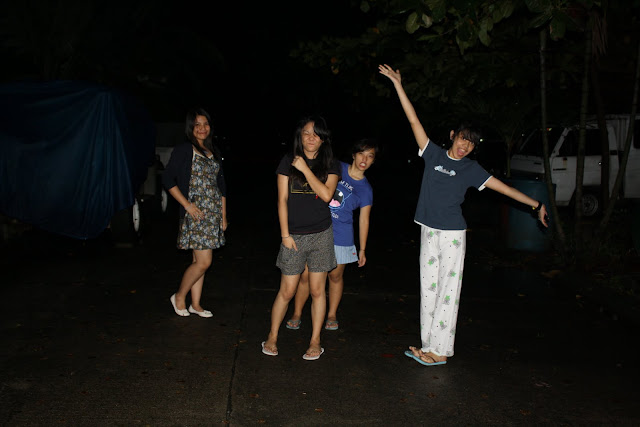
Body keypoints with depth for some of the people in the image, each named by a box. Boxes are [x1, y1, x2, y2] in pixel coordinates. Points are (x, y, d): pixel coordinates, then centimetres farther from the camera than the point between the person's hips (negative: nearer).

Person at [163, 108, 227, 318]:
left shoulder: (214, 153, 15)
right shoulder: (183, 150, -5)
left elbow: (221, 185, 19)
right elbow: (168, 179, -8)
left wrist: (223, 215, 15)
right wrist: (188, 205, -14)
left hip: (213, 212, 6)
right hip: (195, 213, -6)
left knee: (199, 261, 10)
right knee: (203, 262, -9)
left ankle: (195, 305, 19)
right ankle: (179, 296, 12)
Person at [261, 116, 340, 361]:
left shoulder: (329, 166, 4)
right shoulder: (288, 162, 2)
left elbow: (326, 195, -12)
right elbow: (282, 200, 0)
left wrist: (305, 168, -13)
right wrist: (285, 234, -4)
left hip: (321, 235, 1)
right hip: (294, 235, -1)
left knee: (317, 290, 6)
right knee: (287, 291, 3)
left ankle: (315, 342, 19)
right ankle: (272, 337, 21)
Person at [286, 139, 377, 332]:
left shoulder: (366, 189, 2)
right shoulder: (336, 168, -1)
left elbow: (364, 220, 6)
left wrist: (362, 249, 8)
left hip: (340, 235, 0)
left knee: (335, 275, 10)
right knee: (306, 274, 0)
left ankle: (332, 315, 29)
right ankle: (296, 314, 16)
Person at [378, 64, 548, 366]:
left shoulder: (470, 169, 1)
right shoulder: (434, 154, 6)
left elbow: (502, 187, 2)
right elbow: (414, 120, 4)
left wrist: (535, 204, -1)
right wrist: (398, 85, 3)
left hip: (452, 234, -3)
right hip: (428, 231, 3)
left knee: (448, 291, -1)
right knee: (428, 289, 9)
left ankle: (440, 351, 7)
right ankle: (429, 347, 18)